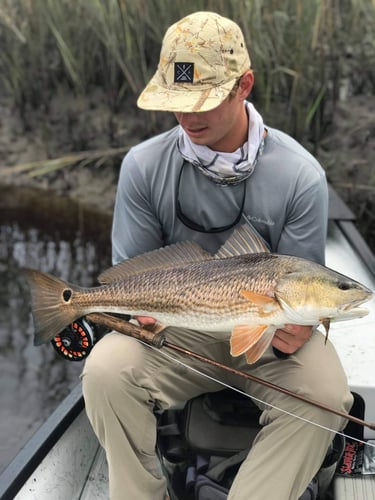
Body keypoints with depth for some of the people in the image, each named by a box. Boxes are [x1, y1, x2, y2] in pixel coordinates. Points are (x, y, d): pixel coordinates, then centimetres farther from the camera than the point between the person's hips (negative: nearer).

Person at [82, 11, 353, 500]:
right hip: (179, 330, 1)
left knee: (324, 393, -30)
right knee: (105, 371, -26)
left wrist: (292, 333, -27)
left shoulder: (300, 175, -11)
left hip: (270, 336, -1)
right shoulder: (144, 166, -7)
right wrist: (142, 309, -22)